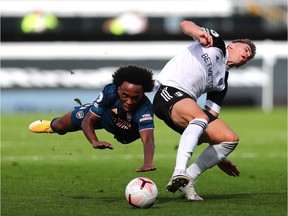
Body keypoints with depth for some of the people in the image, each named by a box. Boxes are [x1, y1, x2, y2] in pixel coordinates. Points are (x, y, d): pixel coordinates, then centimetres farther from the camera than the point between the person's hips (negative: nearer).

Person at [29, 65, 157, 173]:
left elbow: (147, 138, -61)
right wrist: (95, 142, -60)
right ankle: (51, 125, 48)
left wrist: (148, 164, -82)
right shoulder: (110, 92, -43)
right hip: (104, 114, 0)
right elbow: (87, 121, -39)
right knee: (59, 126, 10)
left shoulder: (145, 109, -48)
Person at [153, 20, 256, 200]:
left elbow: (211, 117, 22)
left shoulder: (222, 83, 25)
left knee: (231, 138, -4)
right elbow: (184, 25, 0)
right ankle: (179, 174, -49)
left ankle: (188, 180, -5)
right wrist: (198, 32, -25)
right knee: (200, 117, -37)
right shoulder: (216, 43, 13)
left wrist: (219, 157, 15)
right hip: (169, 91, -7)